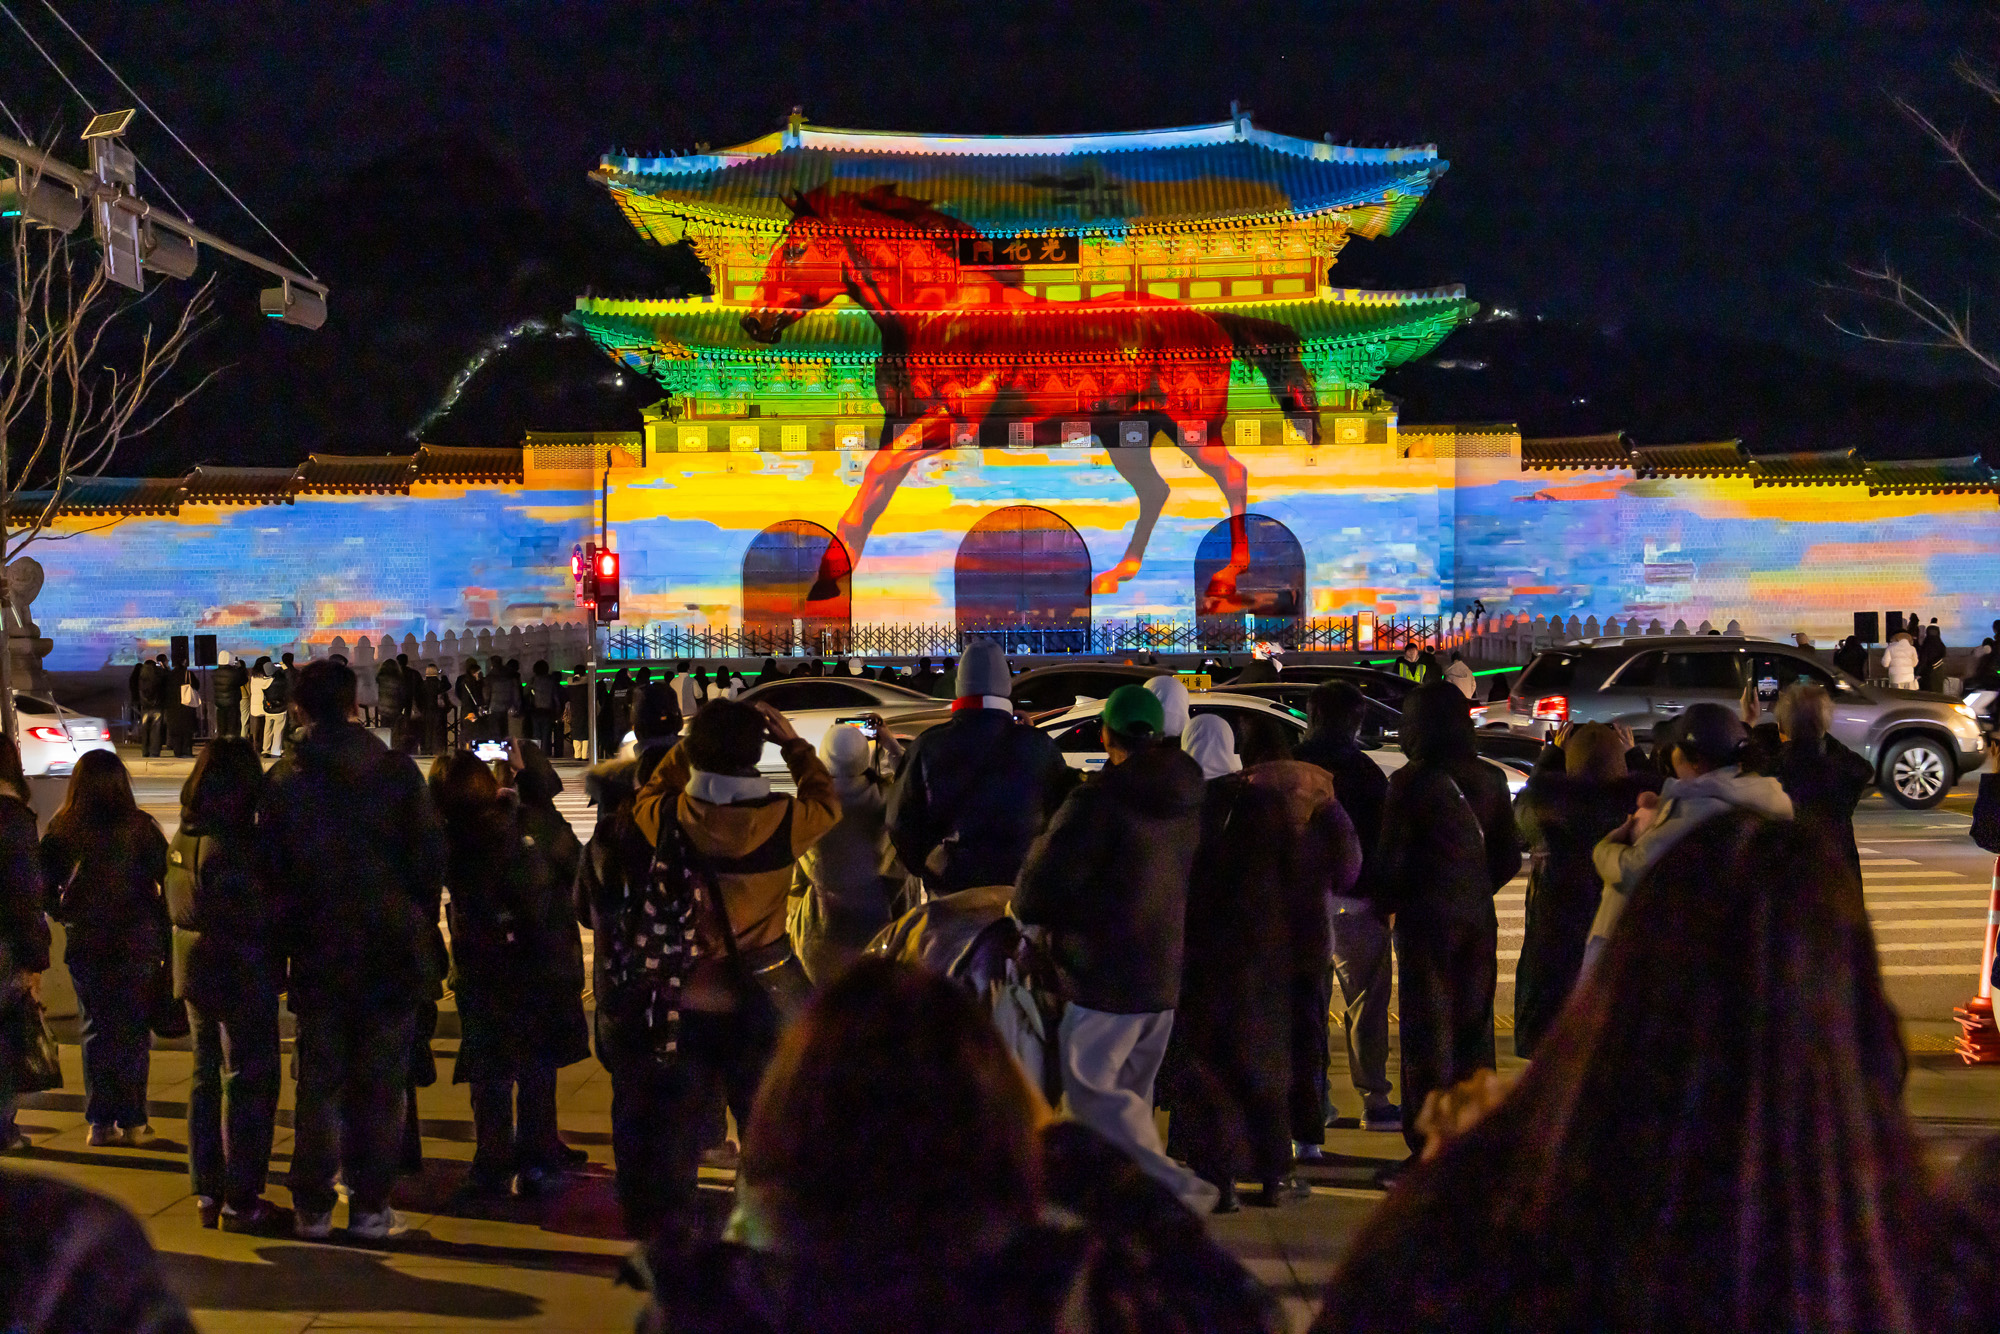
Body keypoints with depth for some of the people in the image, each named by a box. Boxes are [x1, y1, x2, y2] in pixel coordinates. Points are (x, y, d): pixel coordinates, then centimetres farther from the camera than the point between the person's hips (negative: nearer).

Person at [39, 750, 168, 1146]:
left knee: (96, 1030, 11)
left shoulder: (61, 830, -2)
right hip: (137, 945, -2)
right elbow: (169, 880, -7)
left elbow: (45, 889, 0)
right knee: (134, 1032, 6)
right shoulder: (140, 827, -7)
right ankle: (132, 1121, 7)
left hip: (85, 945, 2)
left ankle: (100, 1121, 11)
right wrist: (164, 932, 3)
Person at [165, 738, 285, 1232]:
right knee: (250, 1082, -2)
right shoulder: (232, 843, -21)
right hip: (241, 974, -9)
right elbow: (256, 913, -22)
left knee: (207, 1078, 16)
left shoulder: (182, 838, 7)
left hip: (196, 969, 9)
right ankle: (240, 1202, 1)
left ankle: (208, 1194, 23)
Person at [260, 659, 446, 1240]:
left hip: (317, 953, 1)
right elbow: (430, 858, -2)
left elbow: (273, 872, 1)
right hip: (391, 952, -1)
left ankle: (313, 1208, 11)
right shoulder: (397, 770, -4)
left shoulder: (282, 781, -2)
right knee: (380, 1084, 5)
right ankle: (370, 1207, 7)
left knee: (319, 1083, 9)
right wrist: (419, 928, 10)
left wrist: (292, 932, 12)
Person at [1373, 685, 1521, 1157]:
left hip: (1426, 919, -5)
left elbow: (1391, 858, -10)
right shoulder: (1490, 779, 3)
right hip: (1478, 920, 5)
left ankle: (1431, 1146, 1)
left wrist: (1383, 903, 7)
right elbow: (1508, 856, 9)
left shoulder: (1411, 782, -13)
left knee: (1428, 1032, 0)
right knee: (1474, 1028, 14)